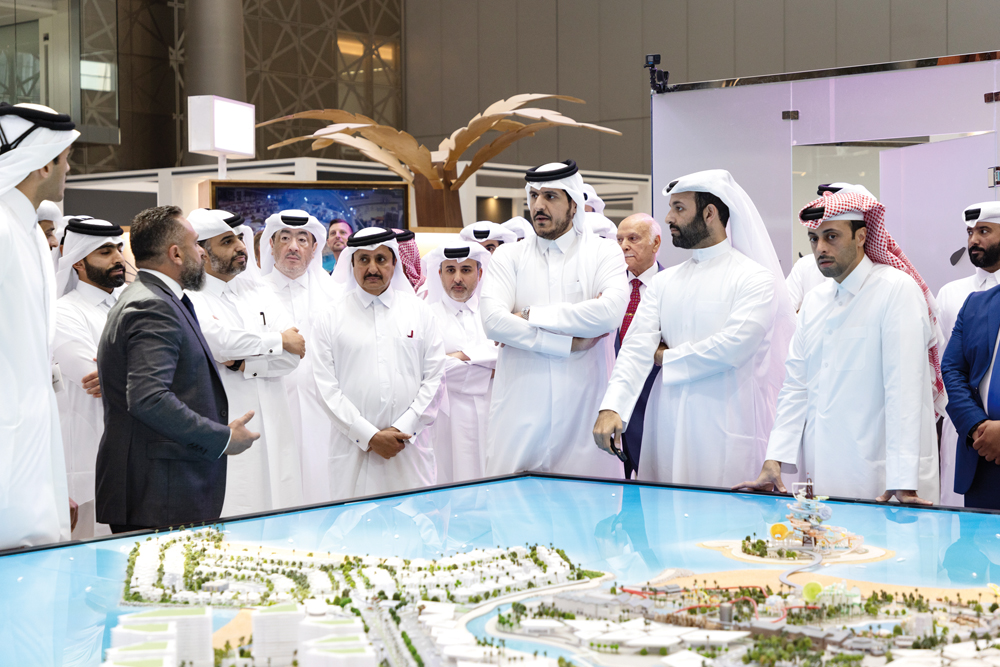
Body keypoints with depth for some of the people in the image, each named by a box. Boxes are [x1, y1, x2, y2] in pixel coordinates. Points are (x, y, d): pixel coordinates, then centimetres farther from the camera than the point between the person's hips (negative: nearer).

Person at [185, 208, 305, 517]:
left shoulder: (261, 295, 16)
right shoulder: (190, 299, -3)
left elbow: (292, 356, 7)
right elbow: (216, 340, -21)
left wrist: (243, 364, -10)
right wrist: (278, 340, -4)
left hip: (275, 435, 6)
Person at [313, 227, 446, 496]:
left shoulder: (420, 312, 10)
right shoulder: (331, 317, 6)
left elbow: (434, 378, 6)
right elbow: (327, 386, -1)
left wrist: (403, 429, -6)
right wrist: (370, 436, -9)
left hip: (410, 446, 1)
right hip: (353, 448, -1)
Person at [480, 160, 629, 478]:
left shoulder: (604, 253, 7)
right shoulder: (508, 256, 11)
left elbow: (610, 312, -14)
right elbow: (492, 320, -7)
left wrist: (530, 315, -9)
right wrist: (569, 343, -11)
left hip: (585, 409, -1)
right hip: (520, 411, 1)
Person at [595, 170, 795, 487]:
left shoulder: (755, 278, -3)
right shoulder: (664, 281, 13)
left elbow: (732, 347, -16)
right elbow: (637, 346, 1)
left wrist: (667, 357, -3)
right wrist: (611, 407, -14)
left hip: (726, 433, -5)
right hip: (666, 427, 5)